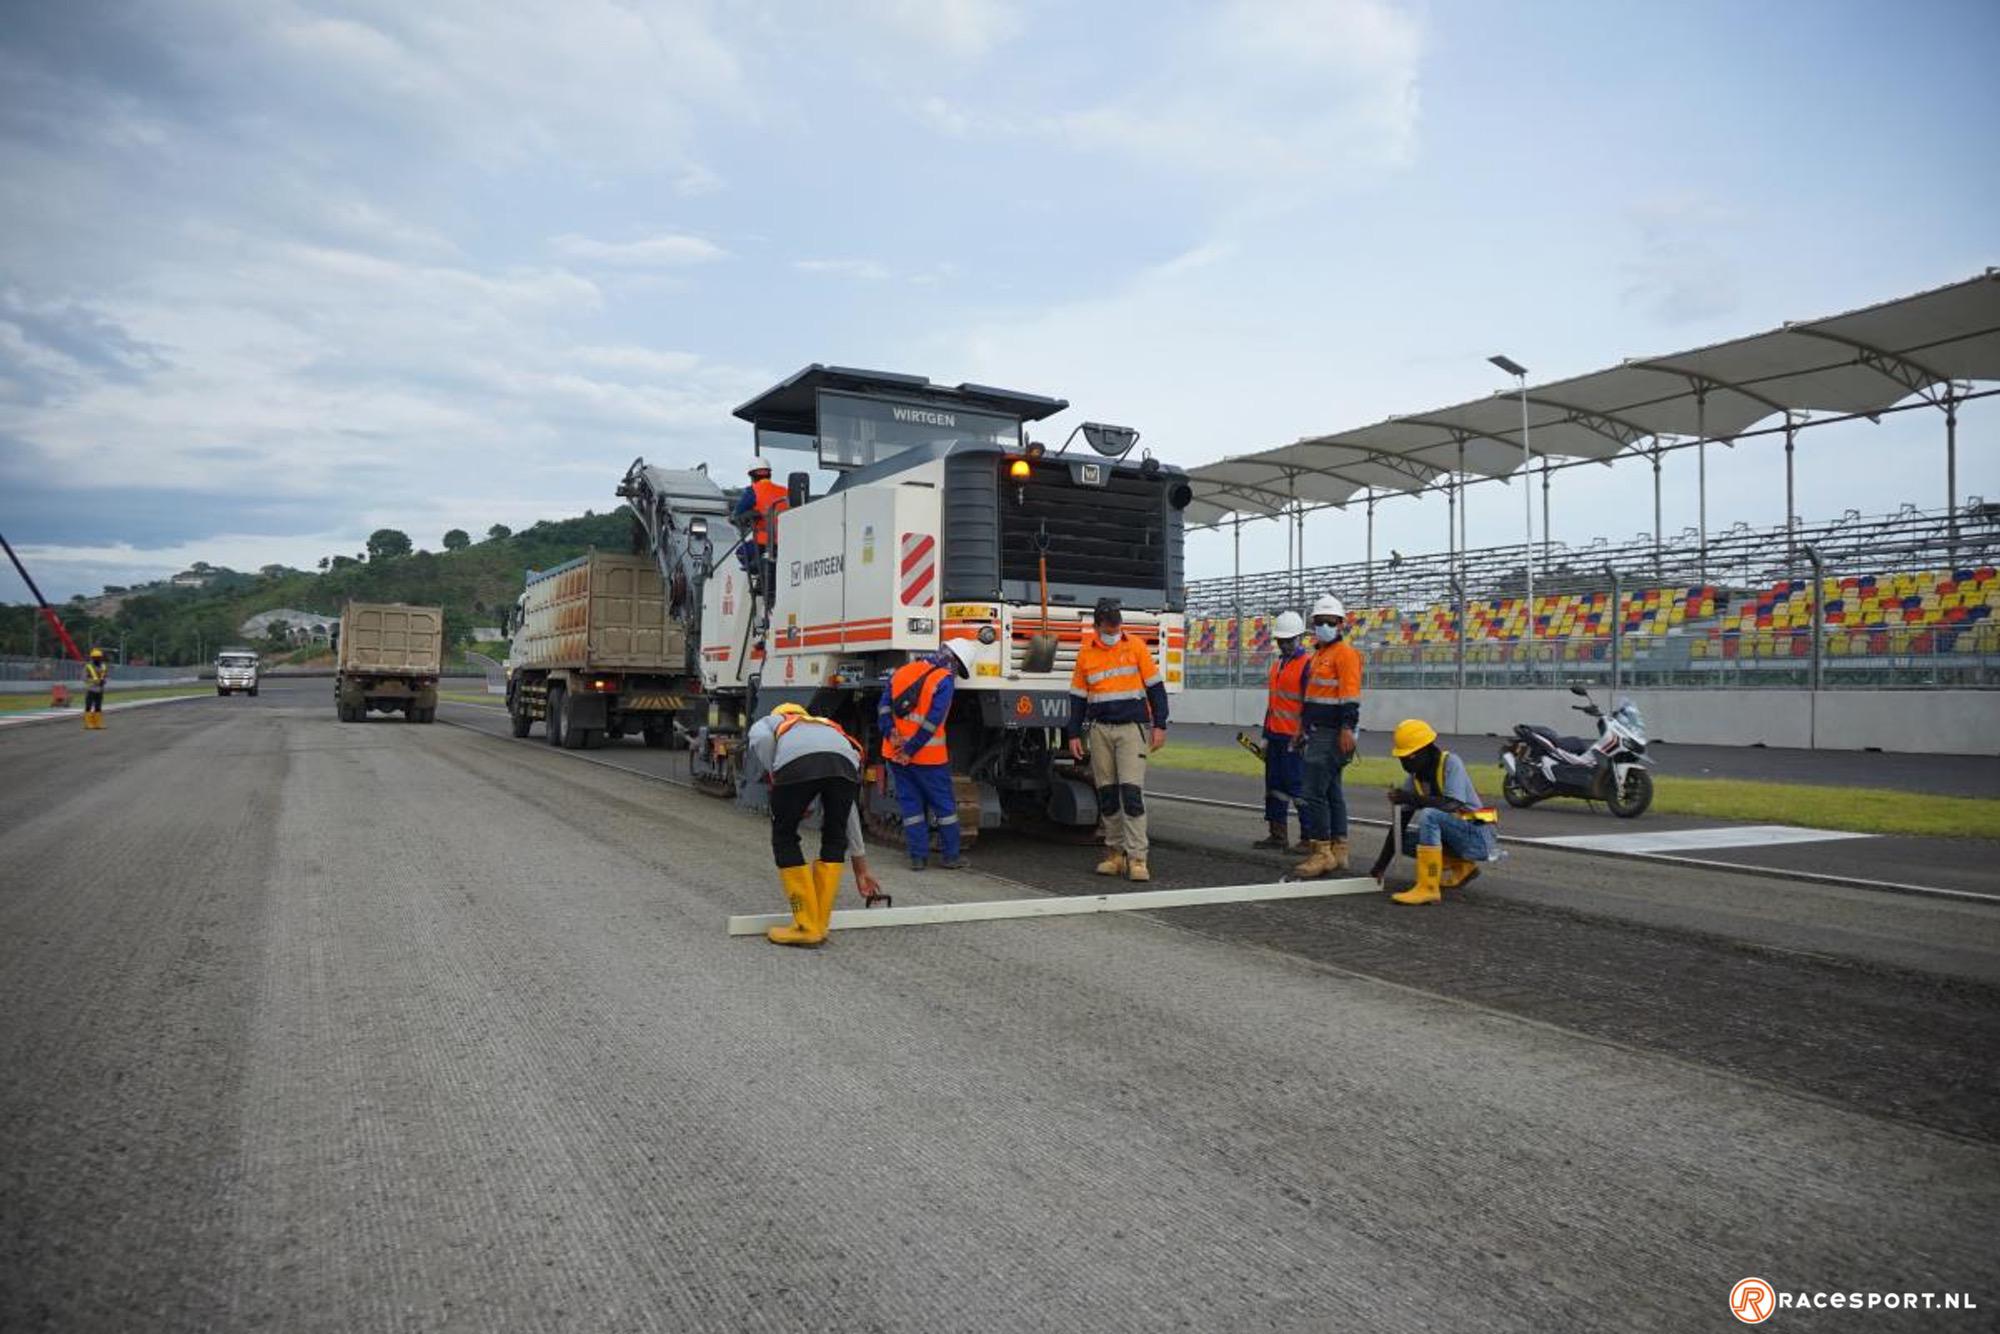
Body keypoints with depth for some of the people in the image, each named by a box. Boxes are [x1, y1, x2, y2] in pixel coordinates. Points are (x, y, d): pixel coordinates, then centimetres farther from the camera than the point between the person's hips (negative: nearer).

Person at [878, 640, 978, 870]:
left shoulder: (901, 671, 11)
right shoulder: (944, 681, -9)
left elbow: (884, 707, 3)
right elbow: (932, 721, -16)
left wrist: (891, 735, -6)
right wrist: (910, 751, -13)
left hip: (895, 754, 5)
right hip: (928, 756, -5)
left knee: (911, 803, 12)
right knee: (944, 805, 8)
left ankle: (918, 856, 11)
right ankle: (951, 856, 14)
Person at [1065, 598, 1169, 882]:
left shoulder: (1135, 646, -1)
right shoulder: (1085, 654, 6)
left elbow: (1156, 687, 2)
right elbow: (1077, 697, 12)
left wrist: (1159, 726, -3)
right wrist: (1073, 735, 9)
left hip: (1132, 728, -3)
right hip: (1100, 730, 3)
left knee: (1131, 791, -11)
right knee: (1107, 794, 6)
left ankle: (1136, 858, -10)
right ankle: (1115, 853, 15)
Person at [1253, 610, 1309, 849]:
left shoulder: (1308, 664, -10)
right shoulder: (1277, 664, 17)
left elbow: (1310, 704, -15)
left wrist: (1302, 737, -18)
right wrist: (1266, 735, 20)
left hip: (1293, 738, -9)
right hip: (1275, 736, 9)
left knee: (1297, 786, -6)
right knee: (1274, 785, 11)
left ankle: (1309, 836, 1)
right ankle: (1277, 835, 19)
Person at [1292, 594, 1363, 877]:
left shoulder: (1344, 653, -10)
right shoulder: (1317, 655, 19)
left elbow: (1350, 695, -19)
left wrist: (1347, 729, -26)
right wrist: (1302, 728, 26)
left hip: (1331, 735, -10)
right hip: (1317, 734, 10)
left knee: (1311, 792, -13)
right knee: (1331, 791, 14)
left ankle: (1320, 853, -9)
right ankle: (1338, 852, 21)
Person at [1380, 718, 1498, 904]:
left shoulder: (1451, 763, -15)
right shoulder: (1415, 777, 3)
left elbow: (1452, 805, -30)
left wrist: (1410, 798, -30)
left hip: (1478, 837, -8)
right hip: (1456, 837, 8)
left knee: (1429, 815, -29)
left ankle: (1428, 888, -27)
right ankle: (1461, 867, 11)